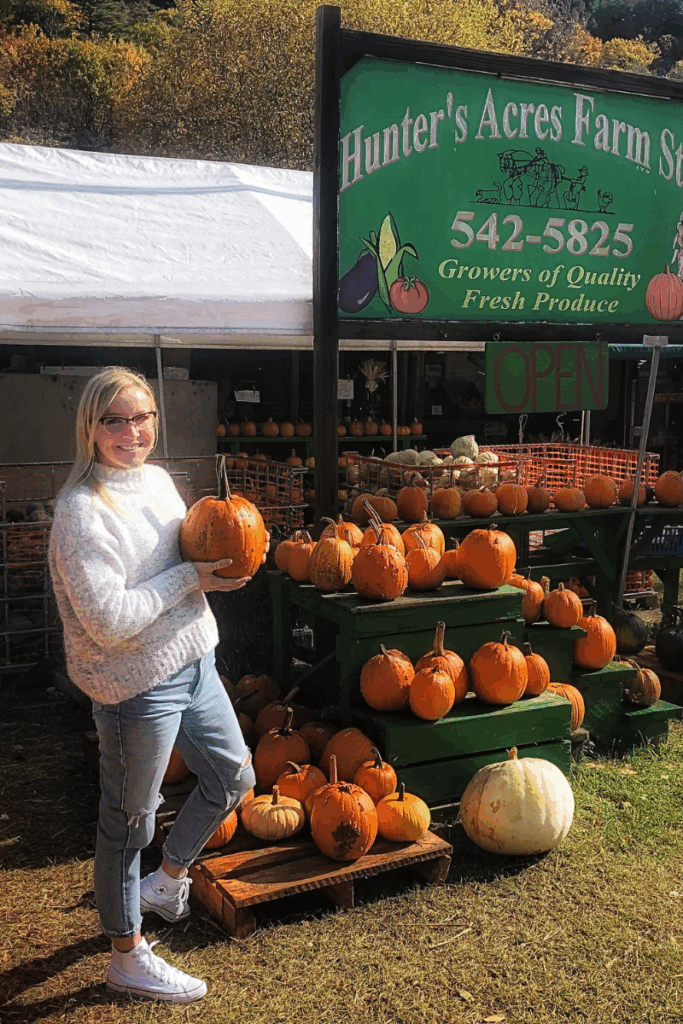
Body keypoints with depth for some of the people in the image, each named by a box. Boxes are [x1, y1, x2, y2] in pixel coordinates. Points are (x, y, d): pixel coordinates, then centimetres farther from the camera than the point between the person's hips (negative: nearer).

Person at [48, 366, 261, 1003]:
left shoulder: (158, 480, 5)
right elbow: (111, 621, -26)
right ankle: (127, 957, 30)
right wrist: (191, 577, -20)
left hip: (193, 664, 9)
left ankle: (166, 883, 45)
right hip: (137, 686, -8)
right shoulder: (81, 509, -20)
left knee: (233, 777, 22)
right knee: (130, 820, 8)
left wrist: (222, 558, -2)